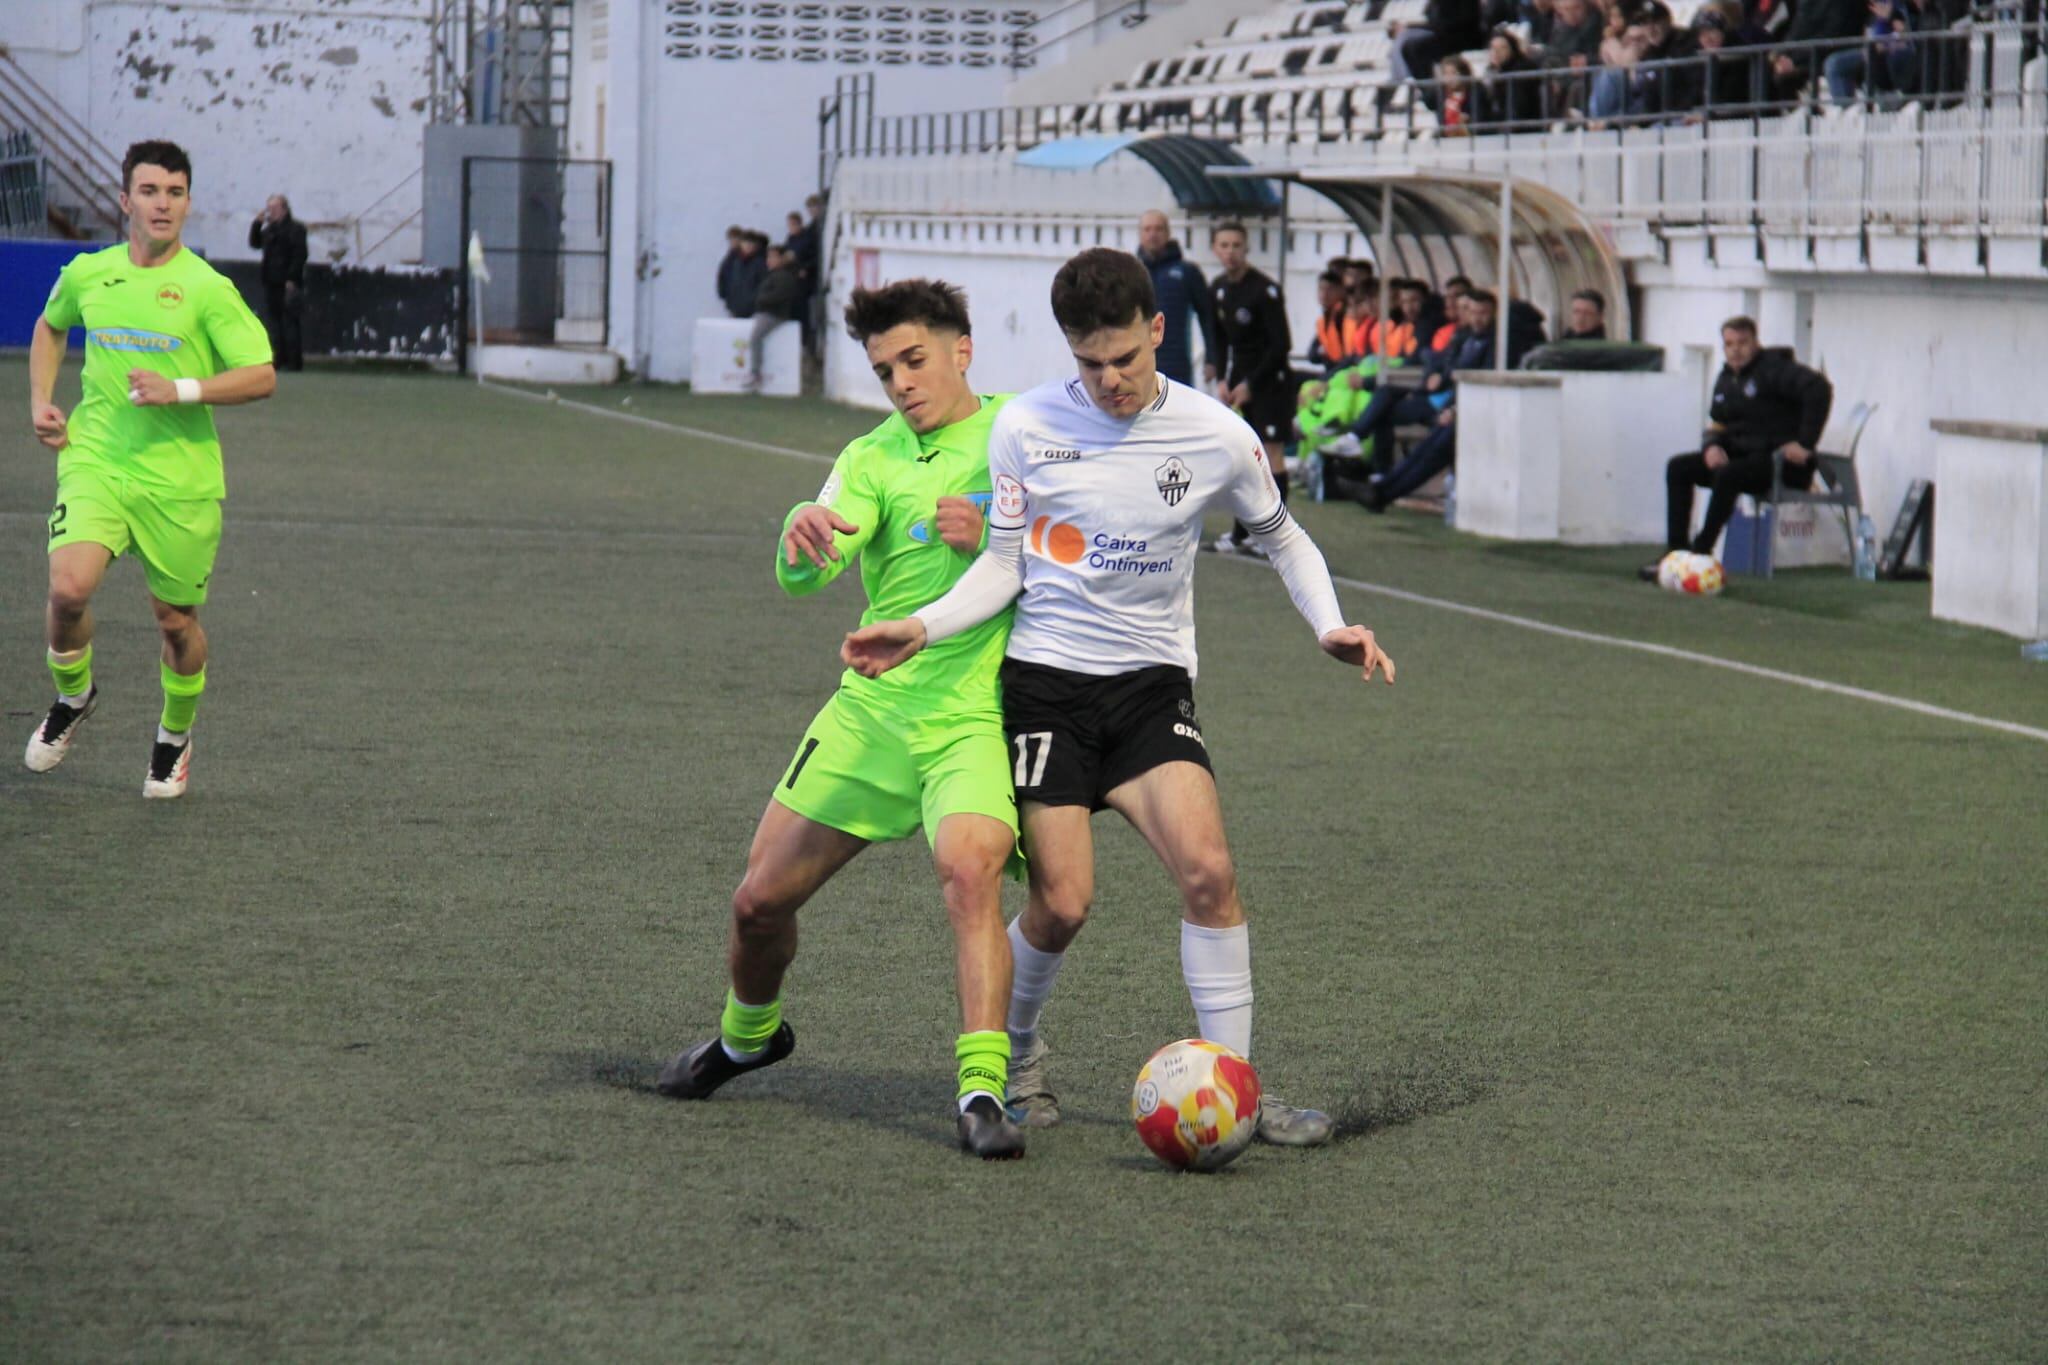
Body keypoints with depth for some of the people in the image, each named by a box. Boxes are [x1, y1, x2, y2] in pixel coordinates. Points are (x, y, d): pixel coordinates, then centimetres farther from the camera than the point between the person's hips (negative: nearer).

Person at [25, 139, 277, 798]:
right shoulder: (86, 275, 5)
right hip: (94, 463, 2)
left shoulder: (207, 289, -6)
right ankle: (72, 695, 12)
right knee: (69, 588, -19)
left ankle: (175, 735, 35)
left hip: (179, 481, -2)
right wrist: (41, 402, 15)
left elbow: (261, 376, -8)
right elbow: (50, 326, 28)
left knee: (175, 619, 8)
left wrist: (180, 390, -19)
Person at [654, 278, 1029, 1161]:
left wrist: (991, 542, -14)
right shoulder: (872, 459, 6)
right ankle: (748, 1033, 40)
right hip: (869, 711, 3)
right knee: (761, 898, 8)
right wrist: (804, 538, -36)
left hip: (972, 716, -3)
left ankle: (981, 1089, -30)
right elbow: (804, 574, -10)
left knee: (971, 867, -31)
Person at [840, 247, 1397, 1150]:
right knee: (1062, 902, -10)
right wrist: (920, 629, -12)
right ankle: (1014, 1057, 19)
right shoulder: (1026, 426, -5)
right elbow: (1004, 565, 4)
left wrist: (1328, 627, -3)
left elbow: (1282, 538, 14)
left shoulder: (1218, 437, -4)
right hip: (1045, 678, -1)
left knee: (1206, 867, -19)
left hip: (1153, 684, 1)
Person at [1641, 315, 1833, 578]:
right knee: (1678, 468, -4)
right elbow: (1717, 426, 20)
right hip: (1741, 455, 9)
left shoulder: (1773, 369, -12)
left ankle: (1701, 553, -28)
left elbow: (1819, 388, -26)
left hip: (1781, 461, -9)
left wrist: (1804, 443, -25)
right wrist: (1711, 446, -6)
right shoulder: (1726, 379, 14)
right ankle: (1675, 553, -12)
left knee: (1727, 475, -34)